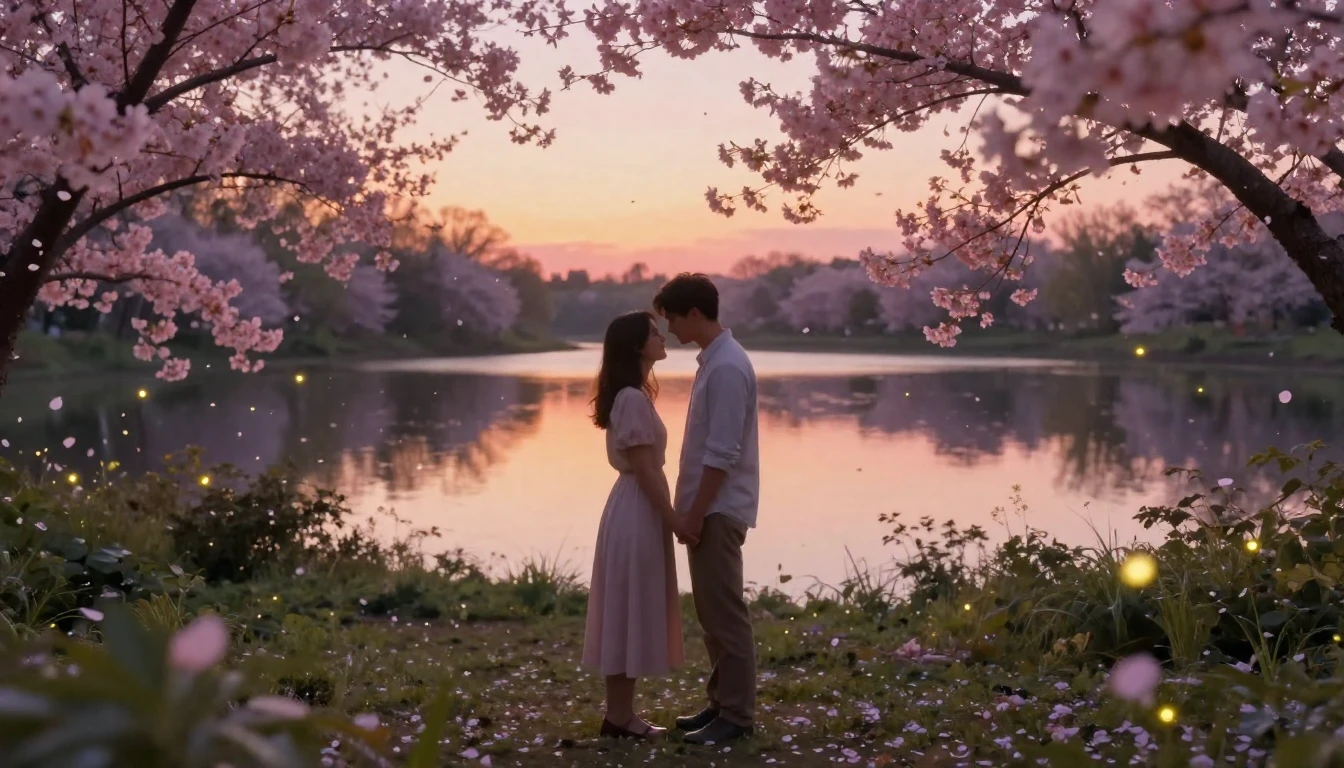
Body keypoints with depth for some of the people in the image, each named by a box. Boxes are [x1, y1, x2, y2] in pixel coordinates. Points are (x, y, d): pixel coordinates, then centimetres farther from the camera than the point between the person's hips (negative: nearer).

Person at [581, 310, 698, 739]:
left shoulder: (631, 395, 14)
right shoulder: (633, 399, -18)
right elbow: (644, 469, -19)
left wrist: (670, 517, 19)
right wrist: (675, 520, -15)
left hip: (638, 508, 10)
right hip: (639, 512, -10)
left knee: (632, 613, 13)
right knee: (630, 611, -3)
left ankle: (621, 712, 19)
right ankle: (619, 716, 4)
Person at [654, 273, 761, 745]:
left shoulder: (727, 367, -18)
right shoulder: (713, 360, 13)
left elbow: (722, 453, -21)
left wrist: (695, 514, -18)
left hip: (719, 510, -10)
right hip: (708, 507, 10)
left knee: (726, 613, -4)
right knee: (710, 611, 14)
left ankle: (737, 715, 2)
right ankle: (721, 703, 23)